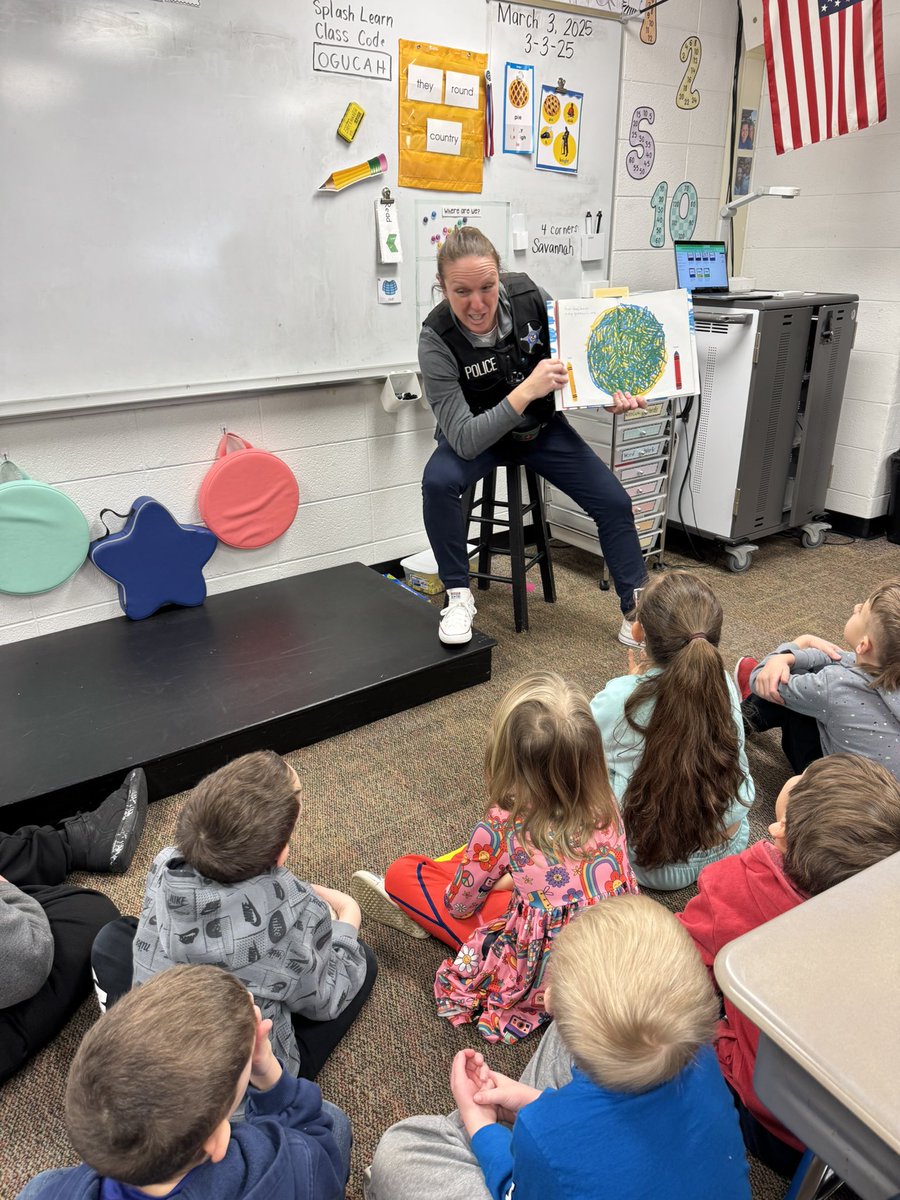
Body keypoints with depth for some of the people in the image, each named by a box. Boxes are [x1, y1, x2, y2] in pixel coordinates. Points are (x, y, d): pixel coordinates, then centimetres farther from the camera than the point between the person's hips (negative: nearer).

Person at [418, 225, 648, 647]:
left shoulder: (528, 295, -20)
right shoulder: (436, 340, -28)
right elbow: (464, 441, -34)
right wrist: (526, 391, -43)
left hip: (542, 427, 3)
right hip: (478, 435, -3)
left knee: (614, 502, -6)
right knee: (439, 481, -34)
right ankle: (458, 596, -13)